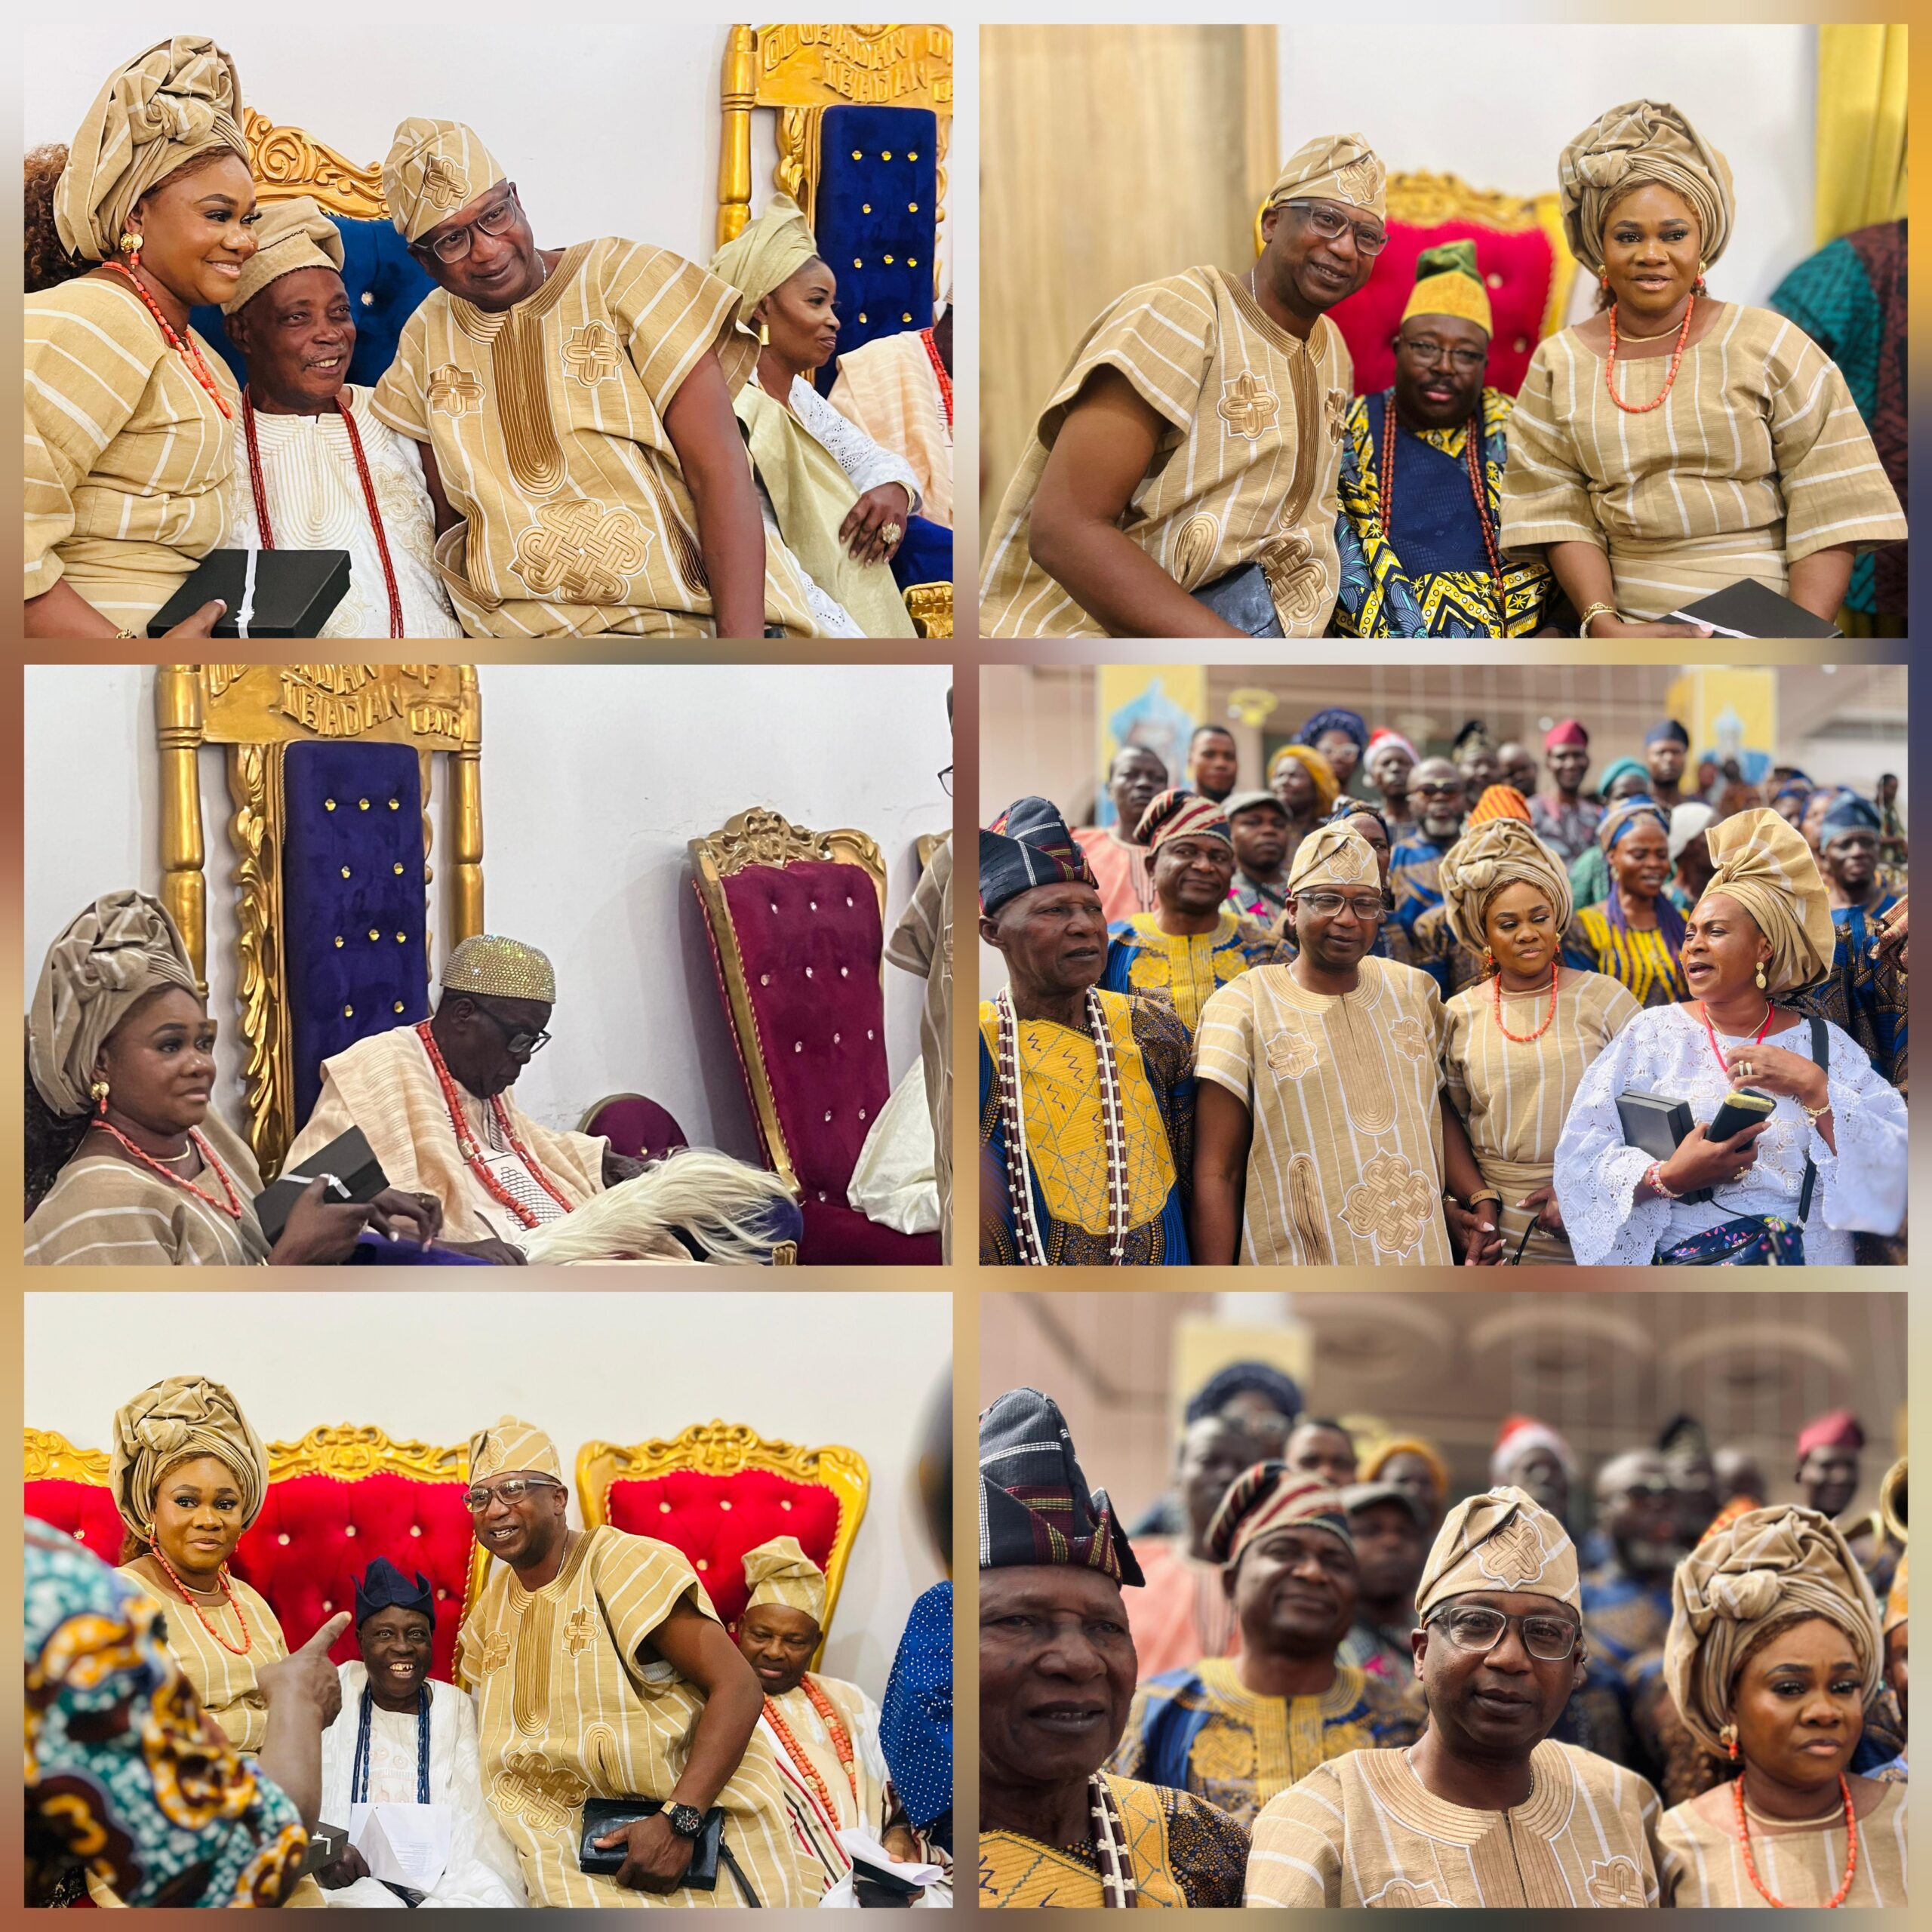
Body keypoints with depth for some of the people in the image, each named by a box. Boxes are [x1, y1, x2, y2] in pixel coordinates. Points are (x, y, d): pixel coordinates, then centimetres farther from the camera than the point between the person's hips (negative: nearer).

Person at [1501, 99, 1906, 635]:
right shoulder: (1558, 363, 11)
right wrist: (1603, 624, -11)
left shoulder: (1769, 345, 3)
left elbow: (1831, 509, -1)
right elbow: (1559, 512, 5)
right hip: (1633, 630, 3)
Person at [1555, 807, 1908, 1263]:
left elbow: (1895, 1169, 1)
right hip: (1673, 1253, 0)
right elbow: (1580, 1154, 2)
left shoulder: (1824, 1044, 12)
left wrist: (1813, 1087, -7)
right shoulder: (1653, 1033, 12)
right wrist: (1666, 1177, -14)